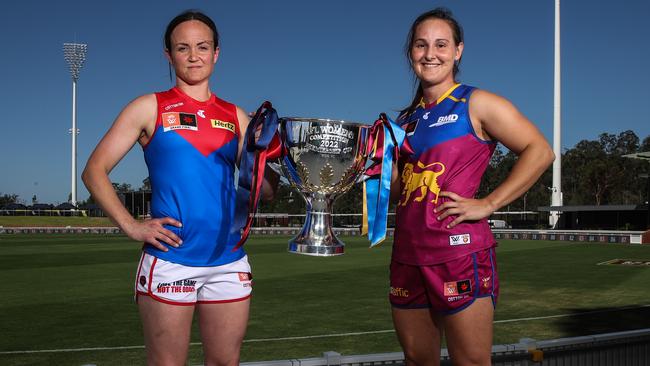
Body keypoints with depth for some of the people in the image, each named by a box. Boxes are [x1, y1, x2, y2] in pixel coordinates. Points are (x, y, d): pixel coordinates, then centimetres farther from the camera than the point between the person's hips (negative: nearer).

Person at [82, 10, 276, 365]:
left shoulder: (235, 116, 10)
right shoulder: (150, 108, 3)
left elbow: (264, 191, 10)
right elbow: (94, 170, 1)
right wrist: (130, 226, -10)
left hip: (229, 261, 3)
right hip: (169, 261, -3)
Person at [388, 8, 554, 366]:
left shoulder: (476, 104, -2)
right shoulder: (407, 118, 16)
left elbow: (539, 151, -10)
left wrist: (487, 204, -13)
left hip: (459, 252, -6)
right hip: (408, 254, 6)